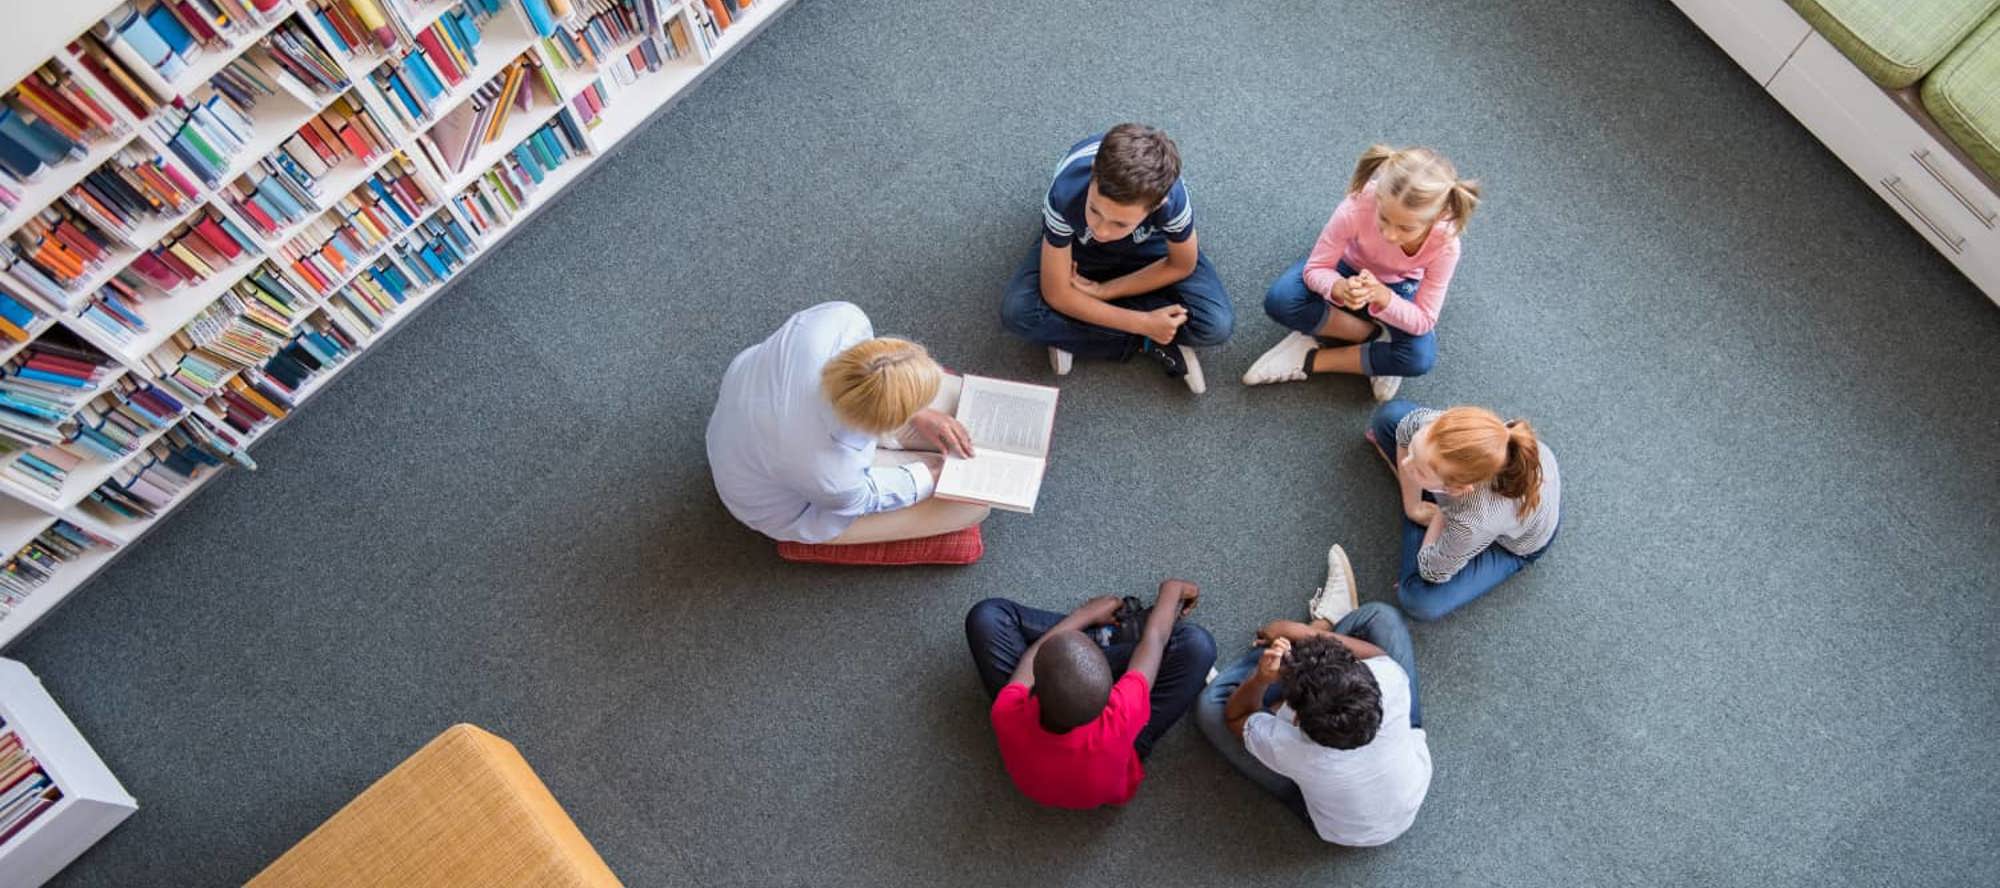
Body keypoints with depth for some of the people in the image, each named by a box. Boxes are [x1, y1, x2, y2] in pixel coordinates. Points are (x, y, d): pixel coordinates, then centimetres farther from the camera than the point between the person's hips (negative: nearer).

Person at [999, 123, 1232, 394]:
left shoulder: (1171, 197, -39)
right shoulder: (1066, 196, -41)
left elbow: (1181, 266, -16)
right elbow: (1057, 294, -28)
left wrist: (1104, 291, -19)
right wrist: (1144, 324, -27)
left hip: (1146, 247, 0)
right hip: (1076, 247, 0)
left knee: (1216, 324, -21)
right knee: (1018, 313, -27)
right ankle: (1146, 343, -13)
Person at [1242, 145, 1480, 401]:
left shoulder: (1445, 244, -35)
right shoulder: (1359, 206, -38)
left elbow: (1423, 321, -27)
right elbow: (1315, 269, -26)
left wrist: (1381, 296, -48)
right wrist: (1340, 289, -51)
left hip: (1398, 289, 0)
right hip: (1348, 272, 0)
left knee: (1421, 357, -29)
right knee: (1280, 300, -30)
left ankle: (1312, 360, -14)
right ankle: (1378, 337, -12)